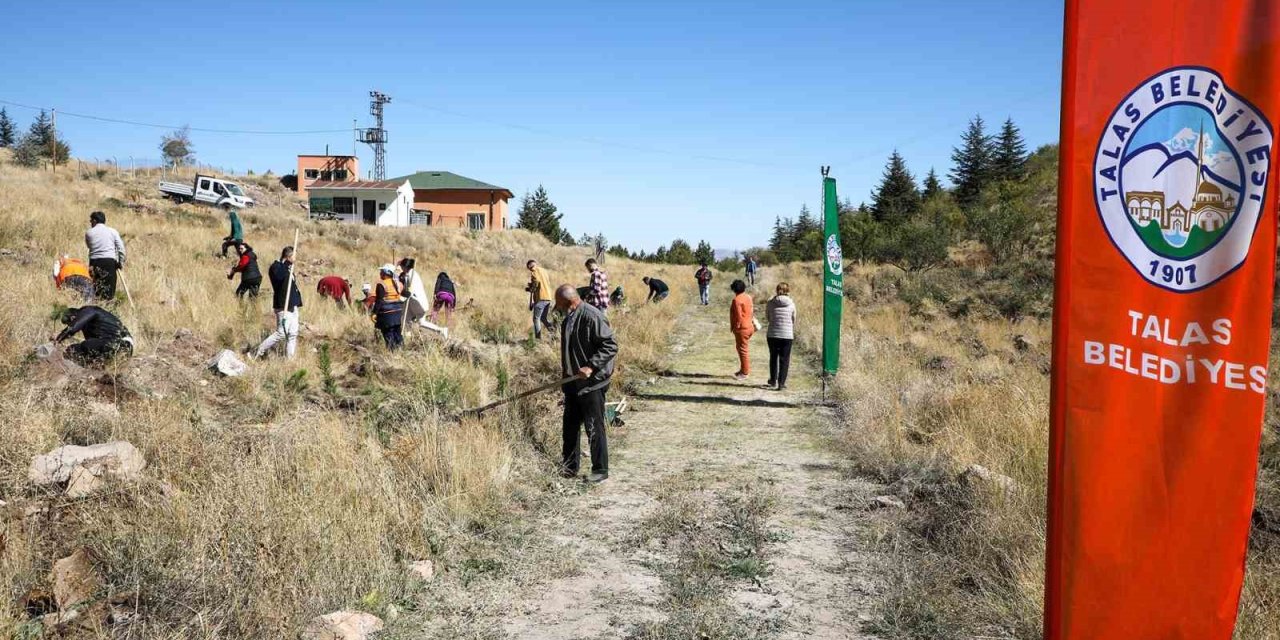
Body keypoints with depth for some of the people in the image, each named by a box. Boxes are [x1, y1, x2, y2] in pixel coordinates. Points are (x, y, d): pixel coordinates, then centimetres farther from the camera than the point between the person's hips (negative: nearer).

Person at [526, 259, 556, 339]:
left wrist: (530, 289, 0)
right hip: (548, 297, 7)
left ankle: (538, 338, -2)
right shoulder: (543, 270, 19)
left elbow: (537, 281, -18)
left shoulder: (533, 271, -4)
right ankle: (553, 328, -8)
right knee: (543, 318, 15)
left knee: (536, 318, 2)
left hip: (540, 298, -7)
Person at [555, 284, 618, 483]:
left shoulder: (592, 316, -19)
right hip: (572, 381, 9)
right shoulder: (568, 318, 10)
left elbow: (611, 346, -20)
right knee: (570, 426, 15)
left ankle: (601, 471, 11)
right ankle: (569, 467, 28)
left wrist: (591, 367, -26)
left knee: (594, 428, -1)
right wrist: (565, 371, 18)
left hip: (592, 383, -9)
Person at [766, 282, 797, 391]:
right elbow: (794, 320, 5)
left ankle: (773, 381, 27)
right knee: (784, 359, 7)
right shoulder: (791, 304, -5)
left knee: (773, 358, 18)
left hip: (772, 335, 1)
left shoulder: (771, 303, -6)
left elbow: (767, 316, 7)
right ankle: (781, 383, 4)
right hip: (787, 335, -1)